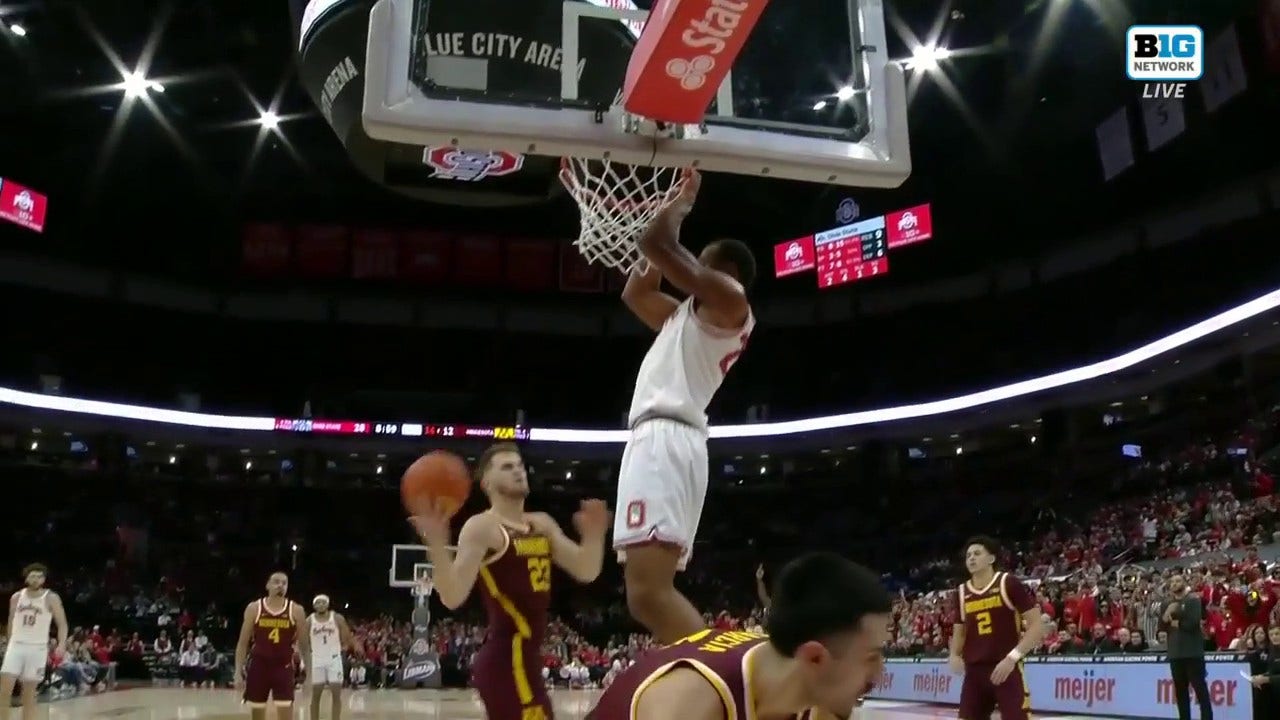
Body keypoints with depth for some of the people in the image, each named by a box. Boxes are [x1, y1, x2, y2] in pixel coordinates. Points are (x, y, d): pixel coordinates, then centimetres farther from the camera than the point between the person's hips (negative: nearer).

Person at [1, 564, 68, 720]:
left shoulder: (51, 598, -4)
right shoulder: (16, 597, 6)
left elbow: (62, 624, -4)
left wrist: (62, 645, -19)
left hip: (37, 648, -2)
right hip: (16, 646, 3)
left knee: (29, 694, 2)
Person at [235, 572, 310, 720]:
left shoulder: (296, 610, -1)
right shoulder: (254, 608, -1)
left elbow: (304, 644, 5)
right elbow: (243, 643, 3)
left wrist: (308, 674, 2)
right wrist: (238, 672, -4)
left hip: (283, 667, -1)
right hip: (259, 666, 1)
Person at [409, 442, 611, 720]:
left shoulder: (543, 524, 14)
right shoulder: (482, 527, -10)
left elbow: (586, 571, 14)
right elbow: (452, 598, -19)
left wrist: (594, 535, -4)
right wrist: (437, 546, -34)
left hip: (526, 656, 9)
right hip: (507, 658, -9)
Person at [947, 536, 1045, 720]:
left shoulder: (1009, 584, -7)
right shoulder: (962, 593, 10)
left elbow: (1037, 626, -10)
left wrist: (1012, 657, -19)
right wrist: (954, 655, 1)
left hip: (1007, 669, -5)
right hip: (974, 671, 6)